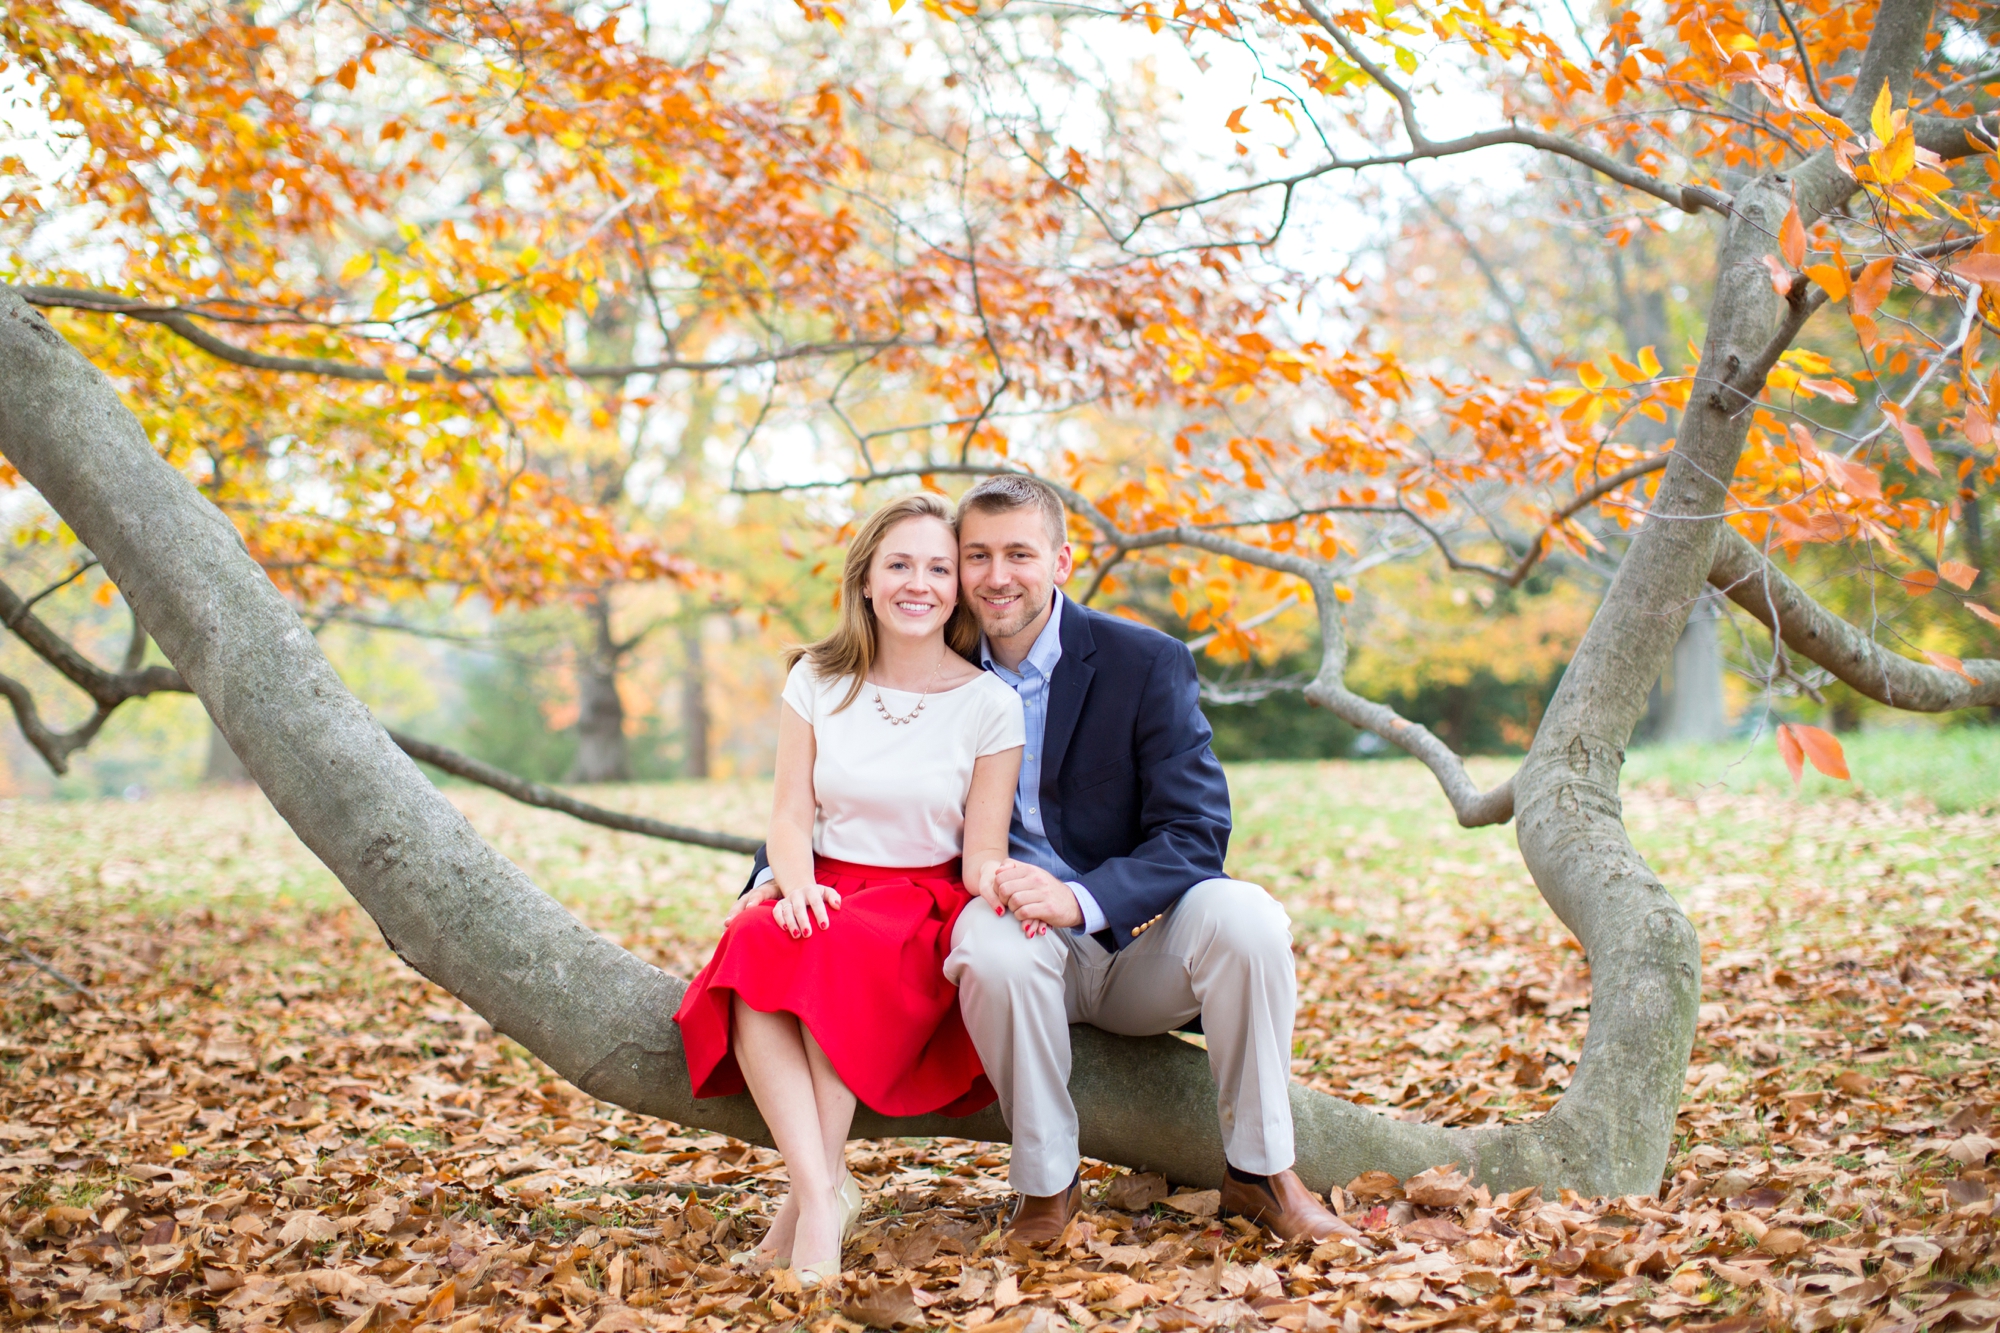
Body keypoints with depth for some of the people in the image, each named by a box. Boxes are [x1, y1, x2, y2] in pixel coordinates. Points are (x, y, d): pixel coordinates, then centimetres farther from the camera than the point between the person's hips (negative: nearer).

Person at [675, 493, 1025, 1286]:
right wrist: (797, 885, -20)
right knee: (758, 945, -33)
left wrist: (997, 880, -26)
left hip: (922, 909, -2)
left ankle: (816, 1190, -29)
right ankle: (821, 1194, -38)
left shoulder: (989, 703, 0)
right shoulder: (817, 682, 7)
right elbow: (791, 817, 3)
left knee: (836, 955, -36)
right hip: (823, 894, 2)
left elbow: (982, 850, -1)